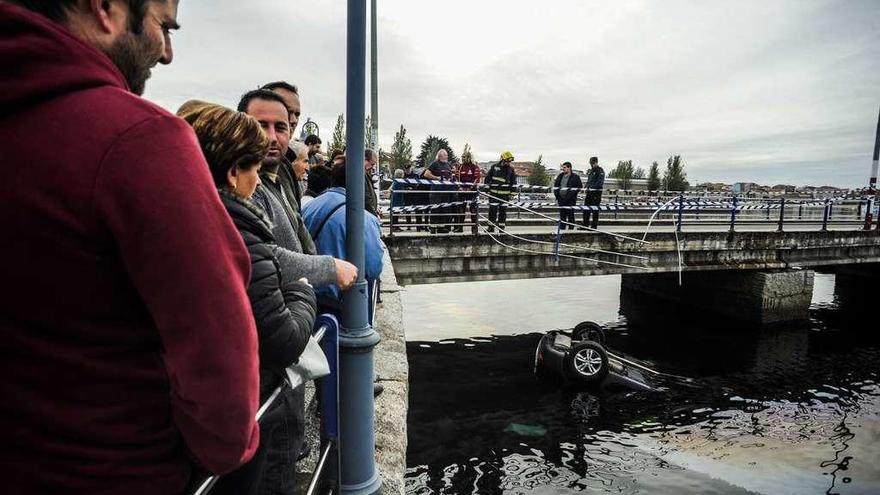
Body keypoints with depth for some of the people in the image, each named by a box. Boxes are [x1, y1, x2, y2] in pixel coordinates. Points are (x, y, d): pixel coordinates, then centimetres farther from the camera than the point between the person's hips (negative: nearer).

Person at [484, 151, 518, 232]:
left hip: (505, 194, 2)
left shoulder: (511, 169, 6)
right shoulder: (494, 167, 1)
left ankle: (501, 228, 14)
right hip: (494, 193, -2)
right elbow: (487, 179, 7)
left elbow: (513, 182, 11)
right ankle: (491, 227, 7)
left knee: (503, 211, 5)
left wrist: (512, 193, 5)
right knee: (493, 210, -2)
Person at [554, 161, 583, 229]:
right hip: (561, 199, 5)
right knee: (562, 215, 10)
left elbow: (580, 187, -3)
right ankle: (562, 228, 18)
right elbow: (555, 186, 19)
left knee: (570, 214, -1)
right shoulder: (560, 176, 12)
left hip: (570, 199, -5)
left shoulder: (575, 177, -3)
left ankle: (571, 229, 6)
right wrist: (556, 194, 8)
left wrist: (573, 193, -10)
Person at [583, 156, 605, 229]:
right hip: (589, 192, 8)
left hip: (596, 192, -8)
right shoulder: (590, 171, 18)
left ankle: (594, 226, 2)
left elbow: (600, 182, -17)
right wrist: (587, 186, 7)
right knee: (586, 209, 7)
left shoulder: (600, 171, -7)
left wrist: (592, 186, -24)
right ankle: (585, 225, 14)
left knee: (595, 210, -4)